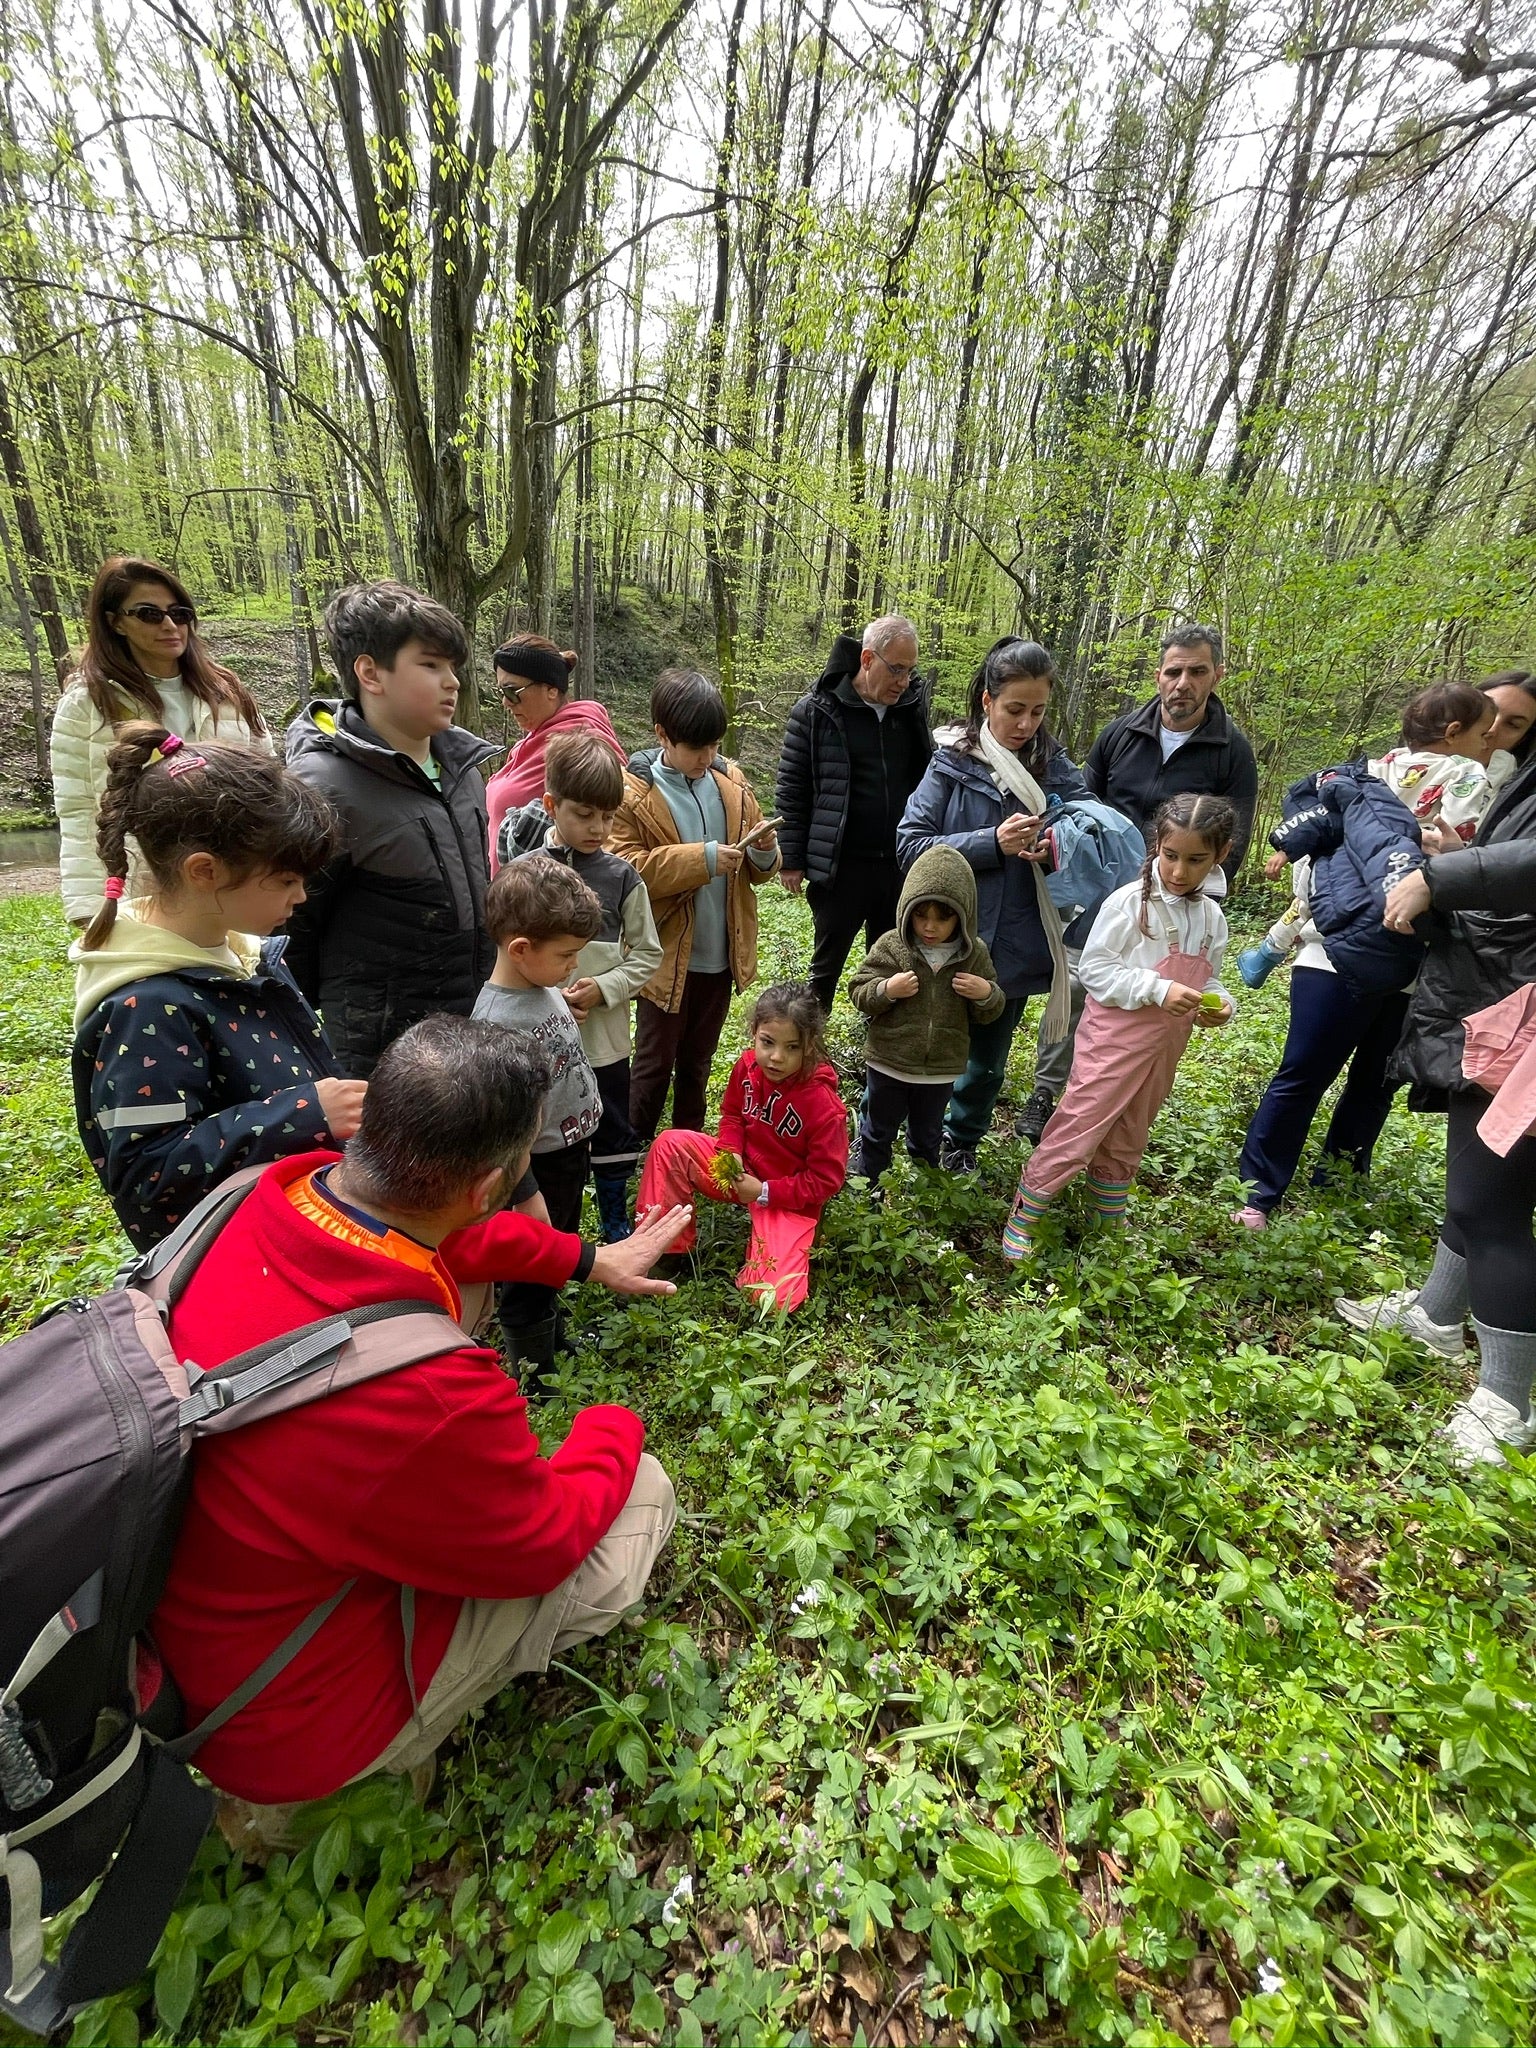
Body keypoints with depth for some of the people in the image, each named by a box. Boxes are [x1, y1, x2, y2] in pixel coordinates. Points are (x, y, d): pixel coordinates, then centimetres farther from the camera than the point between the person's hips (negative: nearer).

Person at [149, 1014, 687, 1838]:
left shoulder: (266, 1195, -20)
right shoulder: (431, 1397, -41)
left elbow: (448, 1235, 1)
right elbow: (546, 1543, -19)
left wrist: (590, 1259, 8)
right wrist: (615, 1427, -1)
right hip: (287, 1718, -6)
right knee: (642, 1494, -2)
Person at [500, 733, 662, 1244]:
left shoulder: (622, 877, -3)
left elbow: (647, 953, 1)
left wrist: (603, 988, -14)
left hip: (605, 1035, 1)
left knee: (613, 1134, 15)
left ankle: (615, 1224, 35)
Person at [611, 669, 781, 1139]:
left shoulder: (731, 782, 5)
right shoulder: (633, 791, -10)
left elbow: (757, 870, 12)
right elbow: (626, 870, -19)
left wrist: (764, 852, -12)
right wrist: (701, 859, -26)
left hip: (721, 955, 5)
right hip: (666, 957, -5)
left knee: (697, 1062, 20)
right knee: (655, 1064, 8)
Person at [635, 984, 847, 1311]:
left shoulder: (824, 1105, -27)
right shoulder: (748, 1066, -12)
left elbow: (825, 1181, -19)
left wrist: (764, 1192, -20)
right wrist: (730, 1153, -12)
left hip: (789, 1198, -5)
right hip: (741, 1171, 5)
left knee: (773, 1297, -22)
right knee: (670, 1144, -13)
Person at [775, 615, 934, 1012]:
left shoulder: (913, 704, 5)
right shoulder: (816, 710, -7)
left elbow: (928, 778, 15)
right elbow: (791, 789, -4)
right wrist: (791, 859, -6)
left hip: (900, 865, 4)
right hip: (841, 868, -4)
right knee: (827, 964, 10)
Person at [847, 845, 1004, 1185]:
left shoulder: (975, 954, -5)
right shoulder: (890, 947, -13)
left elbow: (989, 1013, 4)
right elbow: (858, 994, -8)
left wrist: (986, 994, -18)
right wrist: (886, 990, -27)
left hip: (941, 1070, 2)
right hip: (889, 1064, -2)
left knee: (927, 1136, 23)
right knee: (878, 1131, 17)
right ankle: (868, 1185, 38)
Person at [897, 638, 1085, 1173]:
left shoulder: (1055, 767, 0)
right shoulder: (954, 762, -8)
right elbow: (911, 845, -14)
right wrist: (993, 843, -23)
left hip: (1015, 948, 3)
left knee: (987, 1062, 21)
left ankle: (962, 1139, 45)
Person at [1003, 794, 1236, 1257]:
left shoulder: (1211, 918, 4)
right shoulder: (1130, 902, -16)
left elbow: (1207, 980, 14)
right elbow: (1095, 970, -18)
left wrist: (1220, 1005, -8)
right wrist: (1158, 990, -25)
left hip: (1164, 1049, 7)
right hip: (1113, 1042, -6)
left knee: (1126, 1143, 21)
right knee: (1075, 1135, -4)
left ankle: (1111, 1222, 40)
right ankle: (1020, 1223, 9)